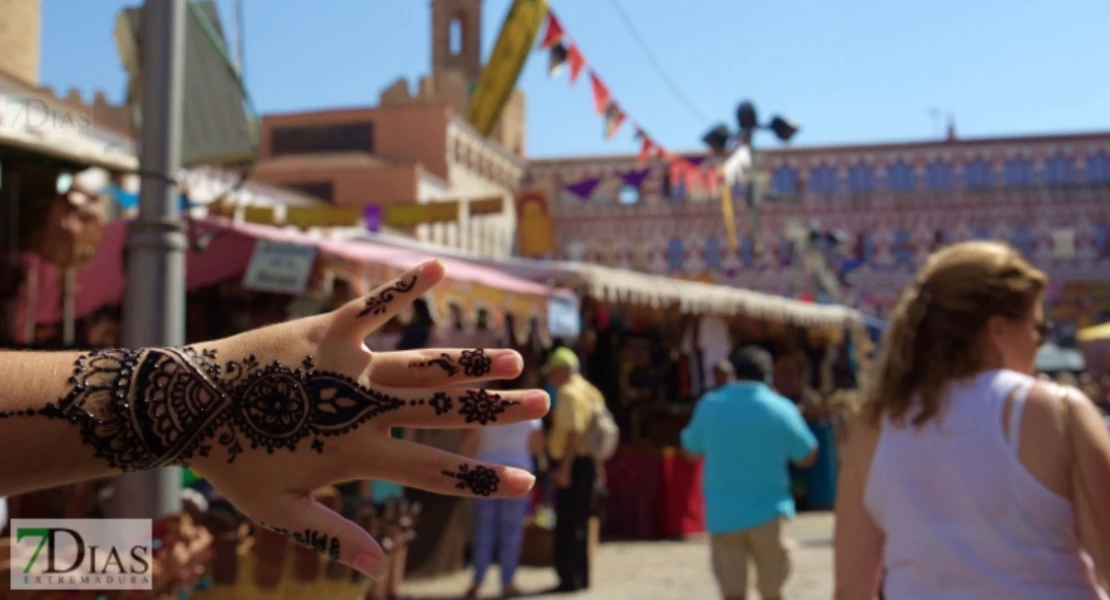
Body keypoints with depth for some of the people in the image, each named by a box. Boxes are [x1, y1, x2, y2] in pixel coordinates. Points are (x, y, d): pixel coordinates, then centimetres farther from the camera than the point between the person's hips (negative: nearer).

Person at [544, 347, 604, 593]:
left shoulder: (568, 393, -14)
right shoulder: (590, 391, 15)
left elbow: (574, 432, -23)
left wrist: (564, 468, -24)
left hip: (572, 464, -10)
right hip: (588, 462, 10)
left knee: (567, 524, -4)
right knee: (579, 522, 16)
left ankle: (569, 578, -1)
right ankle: (580, 577, 23)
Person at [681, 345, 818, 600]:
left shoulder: (710, 405, -2)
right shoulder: (782, 408, -6)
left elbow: (691, 447, 11)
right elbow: (807, 456, 3)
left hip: (722, 514, 1)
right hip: (767, 511, -1)